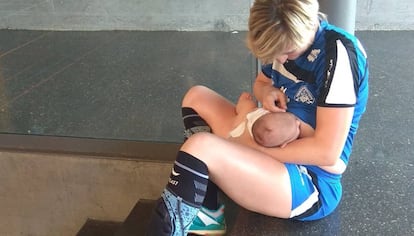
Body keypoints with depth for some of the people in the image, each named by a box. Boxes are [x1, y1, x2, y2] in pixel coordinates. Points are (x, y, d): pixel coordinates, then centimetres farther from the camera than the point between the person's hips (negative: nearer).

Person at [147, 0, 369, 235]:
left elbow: (327, 152, -25)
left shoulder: (338, 53, -23)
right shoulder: (287, 40, -1)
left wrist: (250, 150, -18)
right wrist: (267, 92, -7)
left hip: (311, 183, -9)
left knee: (201, 146, -31)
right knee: (197, 97, 5)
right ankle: (207, 210, -3)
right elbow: (261, 82, 19)